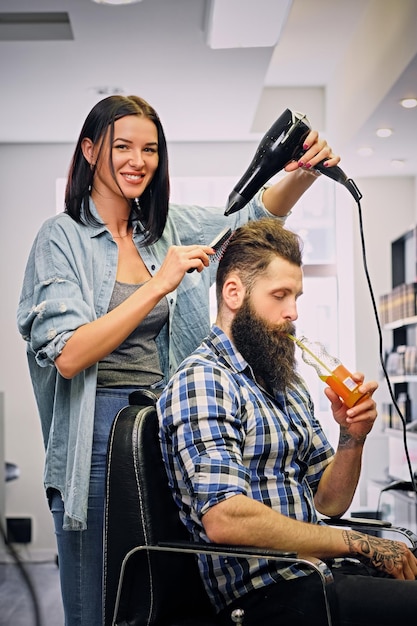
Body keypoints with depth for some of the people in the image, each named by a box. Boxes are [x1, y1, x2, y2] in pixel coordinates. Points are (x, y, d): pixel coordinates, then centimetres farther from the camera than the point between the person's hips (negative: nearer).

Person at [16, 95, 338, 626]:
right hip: (99, 436, -5)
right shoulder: (62, 238, -5)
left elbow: (252, 219, 14)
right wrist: (158, 286, -20)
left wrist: (301, 176, -8)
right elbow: (67, 356, -16)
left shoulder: (169, 228, 11)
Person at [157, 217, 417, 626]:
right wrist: (359, 544, -15)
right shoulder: (202, 381, -10)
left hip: (317, 573, 8)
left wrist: (352, 437, -1)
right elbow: (225, 519, -22)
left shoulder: (289, 385, 17)